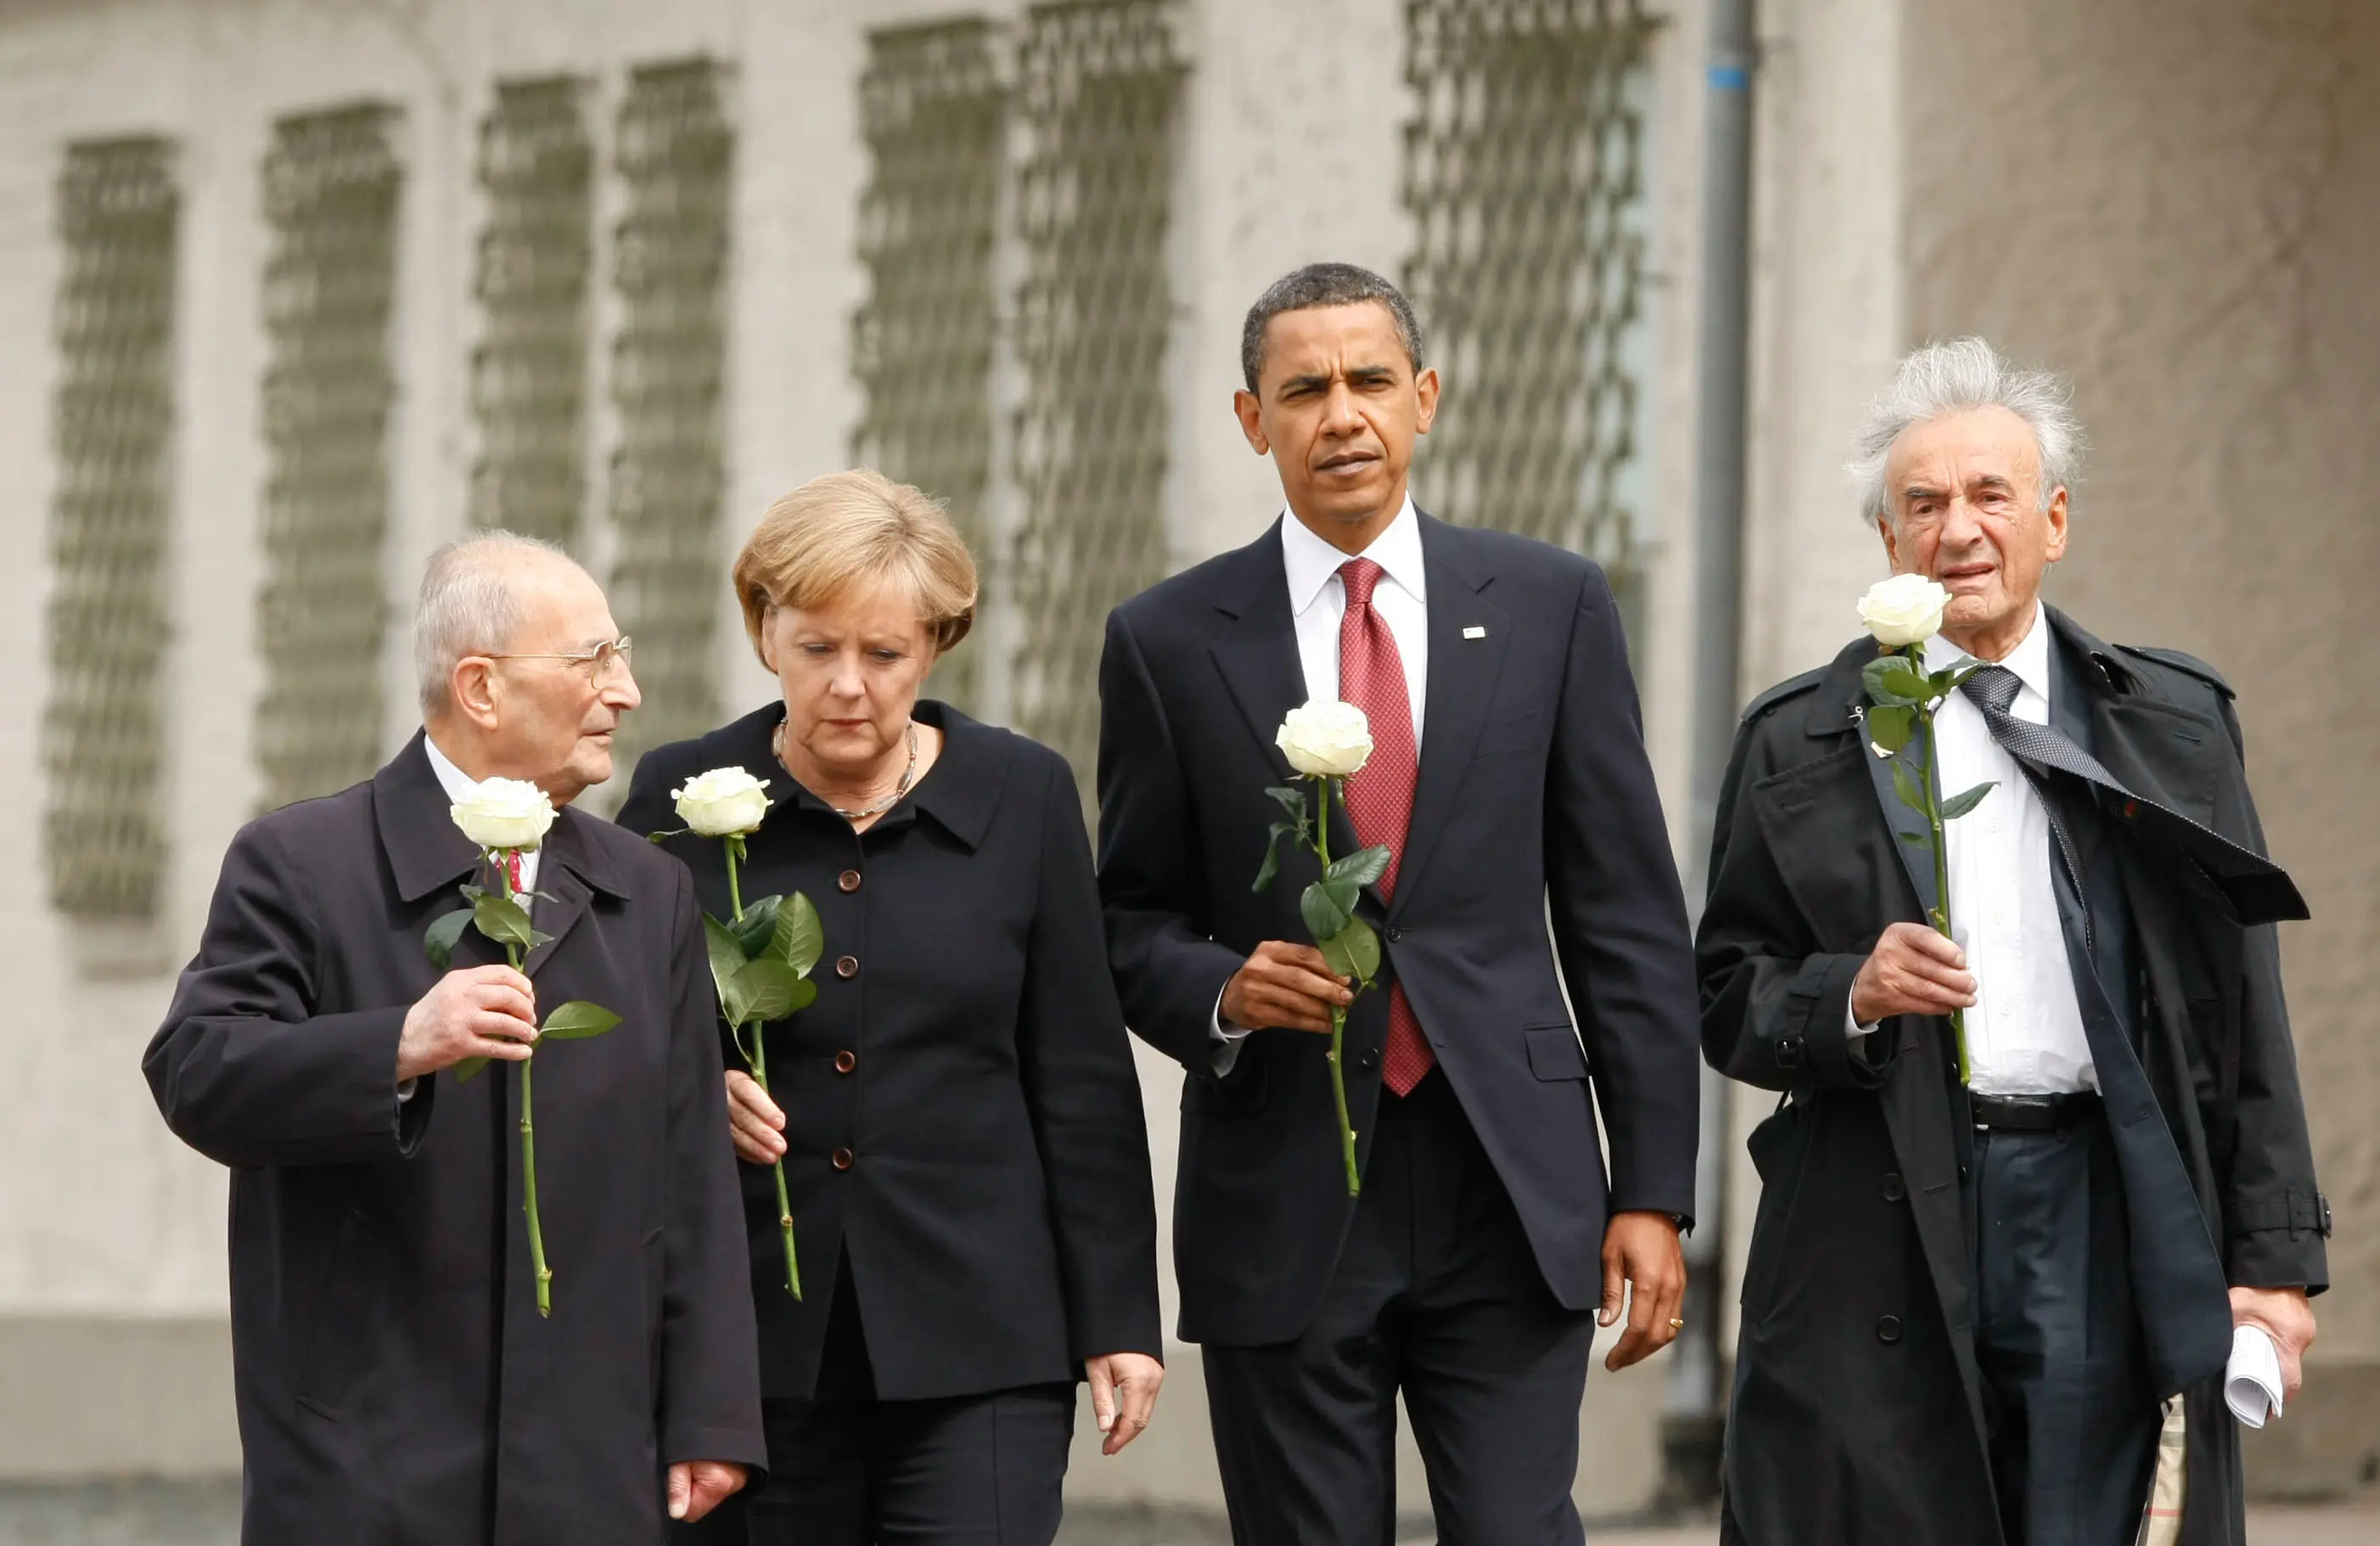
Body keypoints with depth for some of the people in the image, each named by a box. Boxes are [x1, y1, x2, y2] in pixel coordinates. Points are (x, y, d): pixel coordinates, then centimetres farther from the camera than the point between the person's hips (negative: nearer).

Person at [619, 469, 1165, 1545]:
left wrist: (1118, 1321, 4)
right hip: (754, 1330, 1)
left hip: (974, 1339, -1)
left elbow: (1080, 1081, 6)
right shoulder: (683, 797, 3)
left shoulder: (1022, 797, 4)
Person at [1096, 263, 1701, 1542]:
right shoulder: (1168, 642, 5)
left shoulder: (1549, 606, 6)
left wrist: (1653, 1191, 1)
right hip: (1283, 1206, 0)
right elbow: (1135, 925, 11)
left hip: (1512, 1194, 0)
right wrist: (1223, 992, -13)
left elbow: (1627, 915, 6)